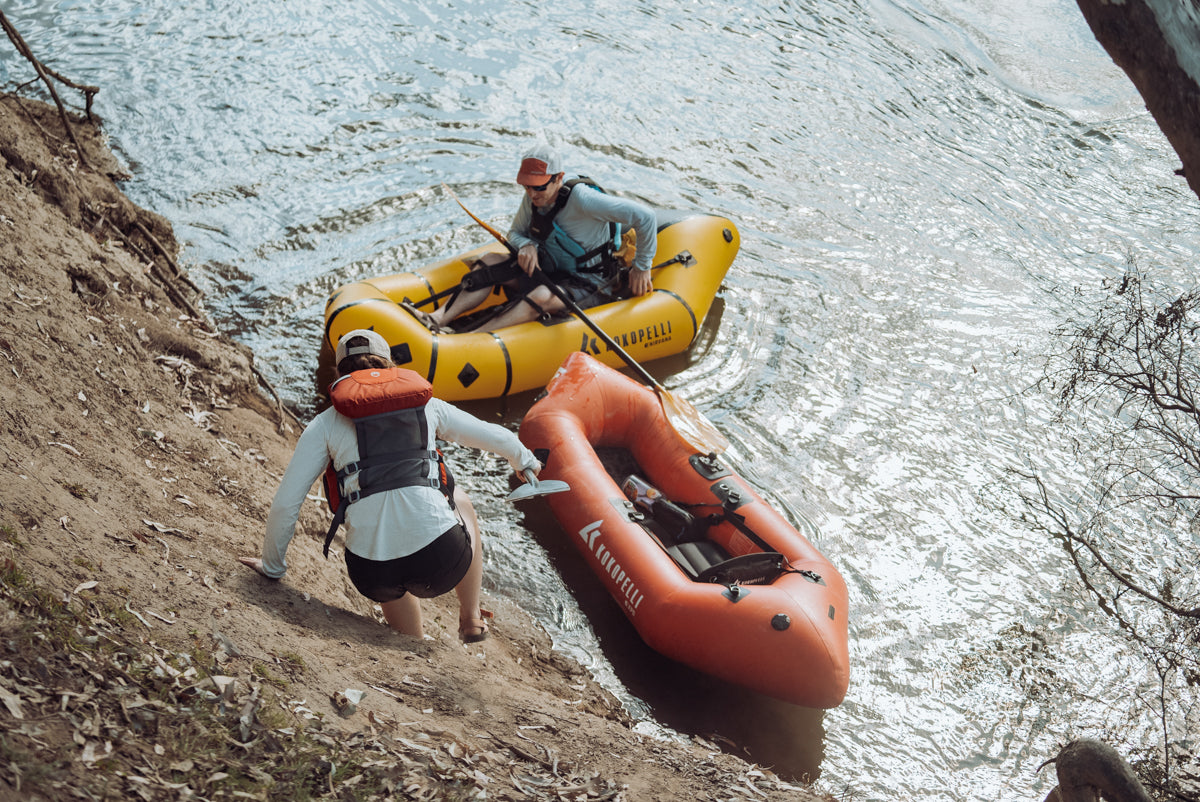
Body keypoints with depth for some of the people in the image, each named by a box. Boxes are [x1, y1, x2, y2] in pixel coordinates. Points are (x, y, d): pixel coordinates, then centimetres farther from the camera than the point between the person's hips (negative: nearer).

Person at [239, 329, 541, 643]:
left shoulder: (325, 424, 12)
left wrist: (272, 566, 26)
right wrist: (525, 460, 53)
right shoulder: (425, 404, 17)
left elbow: (285, 505, 9)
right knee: (459, 500, 35)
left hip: (371, 576, 0)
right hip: (441, 563, 0)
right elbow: (494, 435, 31)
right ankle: (471, 619, 37)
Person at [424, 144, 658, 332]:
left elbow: (645, 216, -26)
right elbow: (515, 233, 12)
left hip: (586, 283, -7)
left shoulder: (581, 199, -26)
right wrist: (526, 246, -14)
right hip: (547, 273, 7)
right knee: (490, 261, -9)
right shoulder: (533, 199, -6)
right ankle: (441, 318, -24)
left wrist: (641, 268, -16)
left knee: (542, 296, -36)